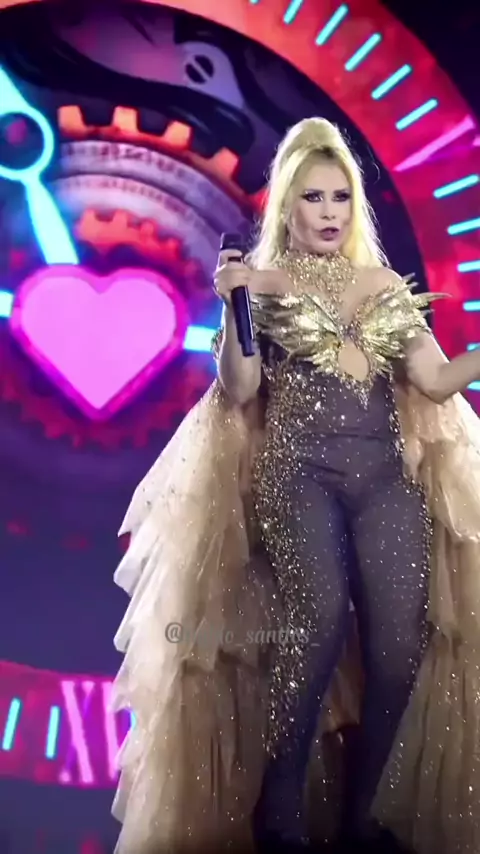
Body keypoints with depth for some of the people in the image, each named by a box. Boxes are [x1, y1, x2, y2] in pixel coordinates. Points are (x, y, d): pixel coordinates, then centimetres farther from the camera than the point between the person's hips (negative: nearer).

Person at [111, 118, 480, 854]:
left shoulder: (388, 287, 17)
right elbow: (238, 392, -2)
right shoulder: (261, 283, 8)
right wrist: (236, 308, -13)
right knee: (320, 619, -24)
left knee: (402, 635, -9)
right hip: (297, 472, -3)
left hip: (386, 474, 4)